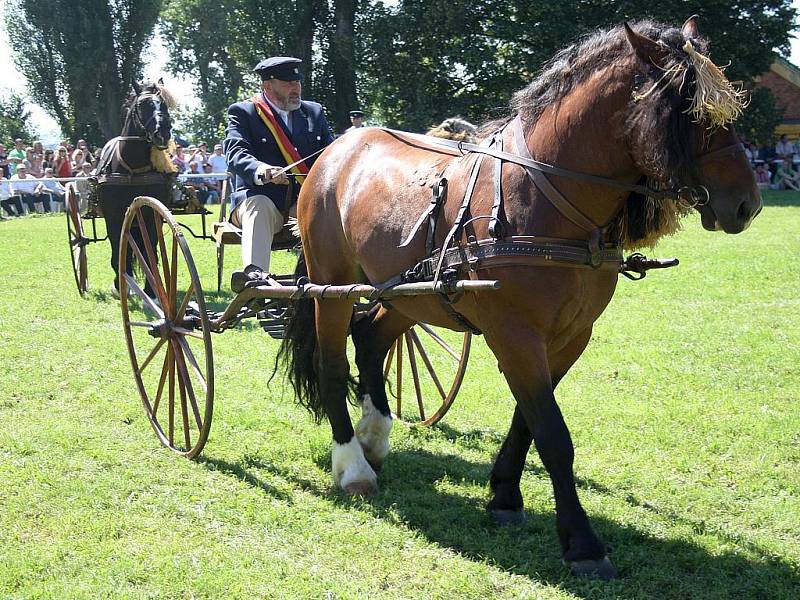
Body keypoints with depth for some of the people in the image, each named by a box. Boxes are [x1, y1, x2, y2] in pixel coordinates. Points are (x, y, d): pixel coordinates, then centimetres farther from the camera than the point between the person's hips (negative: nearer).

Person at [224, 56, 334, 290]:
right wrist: (261, 171, -37)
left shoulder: (314, 112, 18)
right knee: (259, 206, -36)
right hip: (263, 197, -3)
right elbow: (236, 154, -14)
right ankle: (254, 273, -55)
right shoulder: (242, 112, 3)